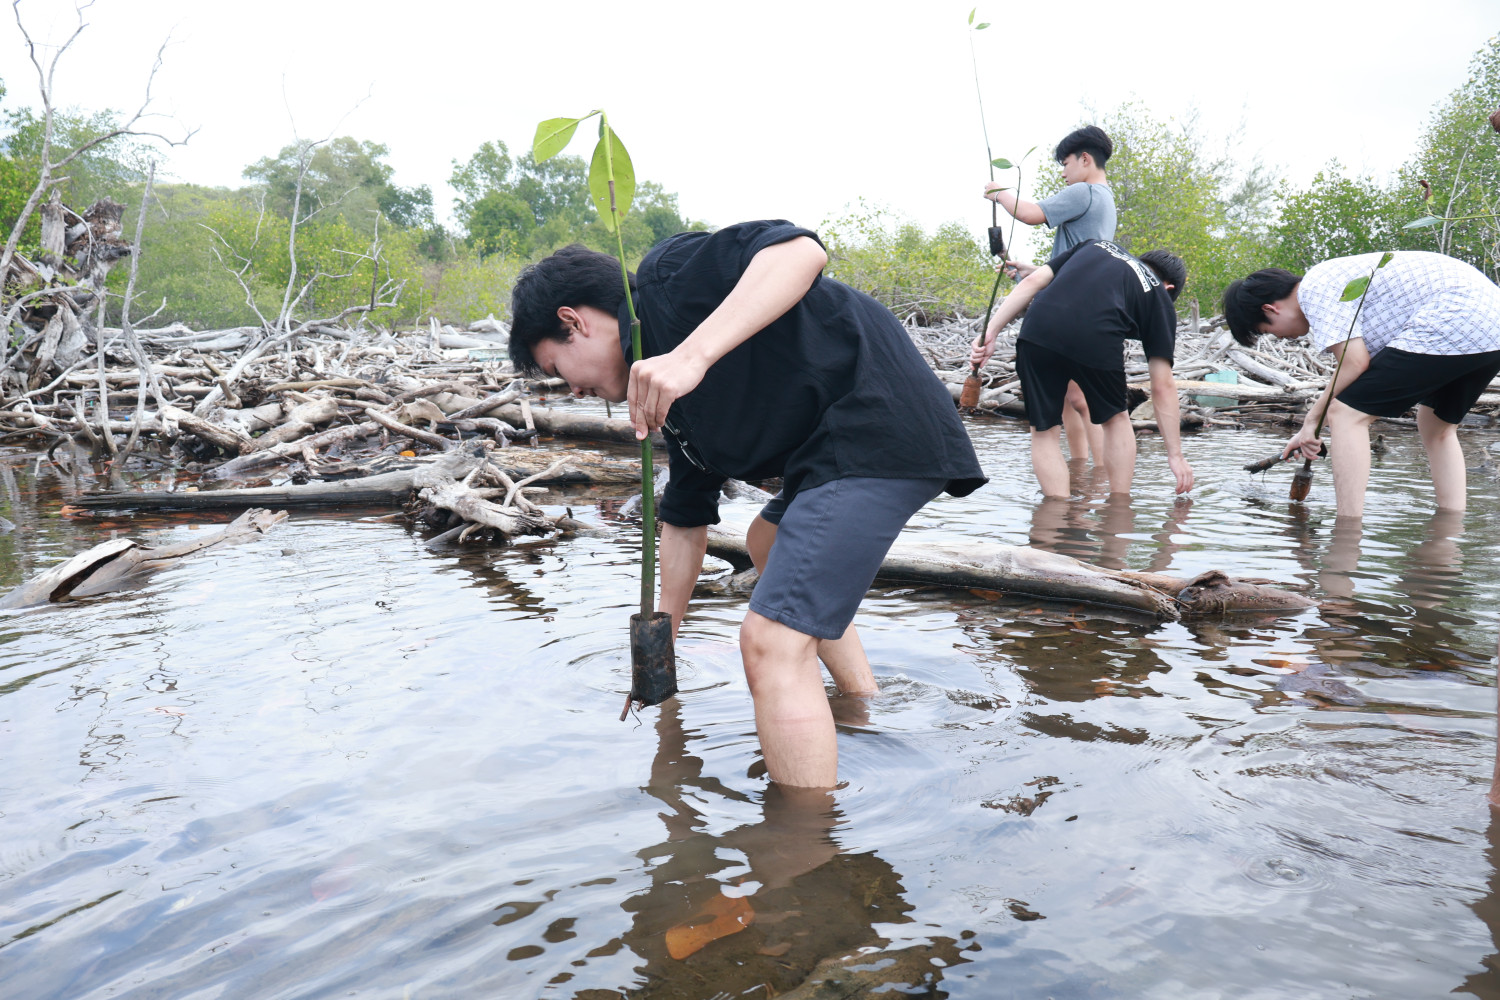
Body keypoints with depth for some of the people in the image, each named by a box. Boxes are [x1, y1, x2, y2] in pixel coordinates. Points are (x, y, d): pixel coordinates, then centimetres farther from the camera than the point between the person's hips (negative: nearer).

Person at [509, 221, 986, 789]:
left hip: (879, 421, -11)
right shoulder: (675, 399, 19)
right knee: (770, 543, 35)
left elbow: (801, 251, -23)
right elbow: (685, 521, 27)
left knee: (774, 642, -16)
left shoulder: (665, 277, -6)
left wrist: (692, 355, -33)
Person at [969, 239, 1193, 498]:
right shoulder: (1159, 298, 25)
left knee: (1042, 433, 18)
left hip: (1038, 330, 2)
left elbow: (1033, 281, 19)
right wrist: (1175, 455, 23)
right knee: (1116, 419, 27)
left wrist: (991, 331, 16)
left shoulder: (1096, 244, 35)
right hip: (1097, 341, -1)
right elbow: (1162, 386, 19)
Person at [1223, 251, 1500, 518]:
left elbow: (1355, 362, -13)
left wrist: (1312, 420, -2)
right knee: (1437, 427, 26)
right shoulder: (1333, 277, 25)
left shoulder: (1313, 288, -5)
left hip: (1448, 328, -11)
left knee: (1346, 413, -7)